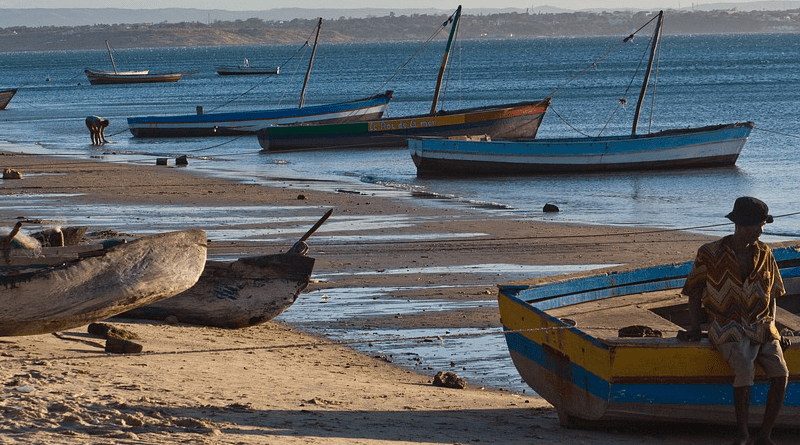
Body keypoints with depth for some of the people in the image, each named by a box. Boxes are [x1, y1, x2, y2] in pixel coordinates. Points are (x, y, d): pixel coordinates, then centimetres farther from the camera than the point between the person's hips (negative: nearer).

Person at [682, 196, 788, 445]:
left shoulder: (764, 254, 8)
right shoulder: (710, 254, -3)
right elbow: (694, 294, 6)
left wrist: (771, 325, 0)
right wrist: (696, 327, -7)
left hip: (761, 327, 4)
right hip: (728, 328, -4)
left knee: (780, 373, -23)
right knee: (745, 372, -32)